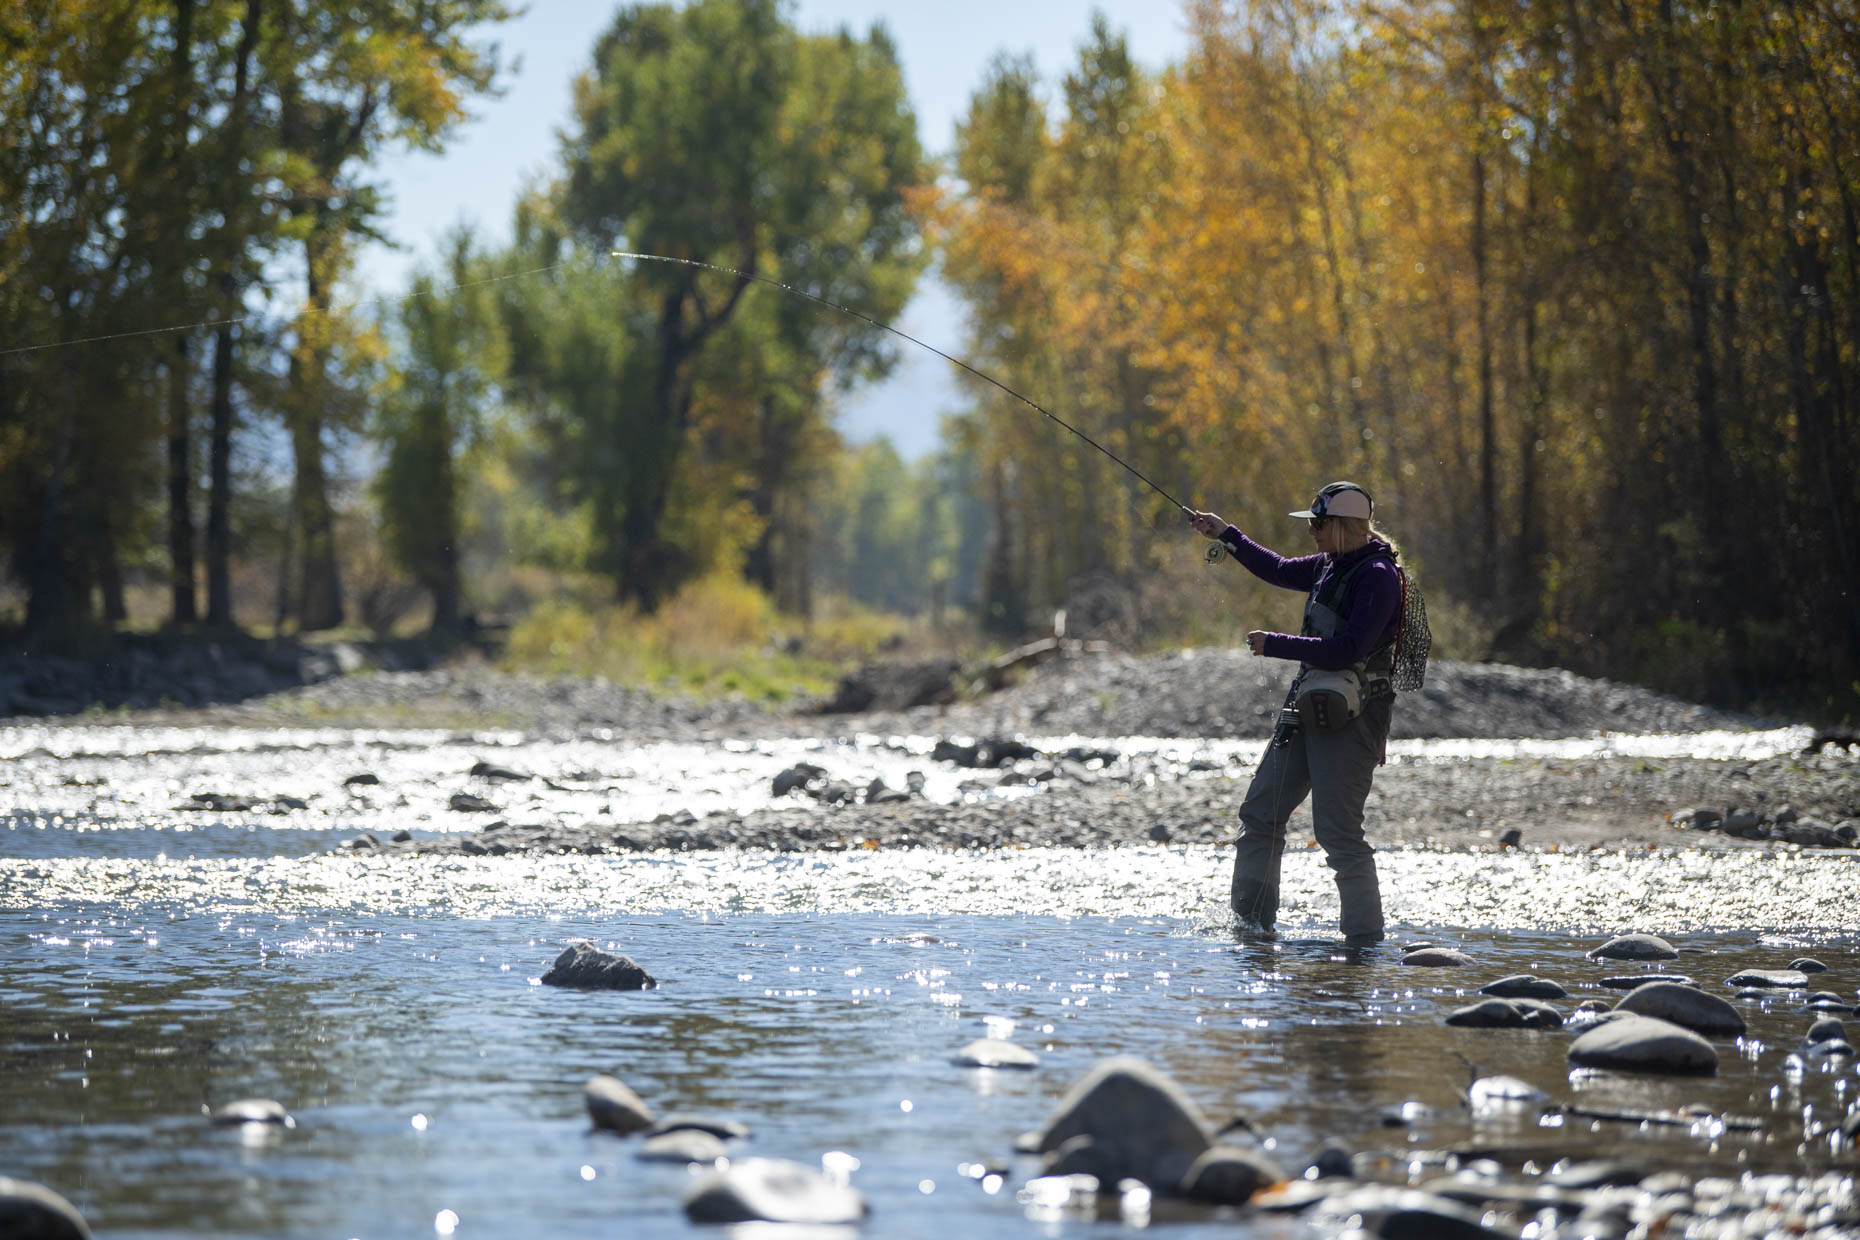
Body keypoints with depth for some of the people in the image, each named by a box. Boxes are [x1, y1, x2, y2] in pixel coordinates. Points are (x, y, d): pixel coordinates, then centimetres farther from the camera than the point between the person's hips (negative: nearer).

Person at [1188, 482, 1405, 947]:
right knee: (1260, 812, 12)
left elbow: (1349, 650, -25)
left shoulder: (1378, 576, -16)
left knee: (1338, 830, -13)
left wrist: (1275, 644, -20)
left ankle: (1365, 937, -6)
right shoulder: (1332, 564, 12)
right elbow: (1279, 570, 32)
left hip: (1350, 717, -10)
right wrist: (1227, 535, 33)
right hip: (1309, 710, 10)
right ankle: (1252, 922, 20)